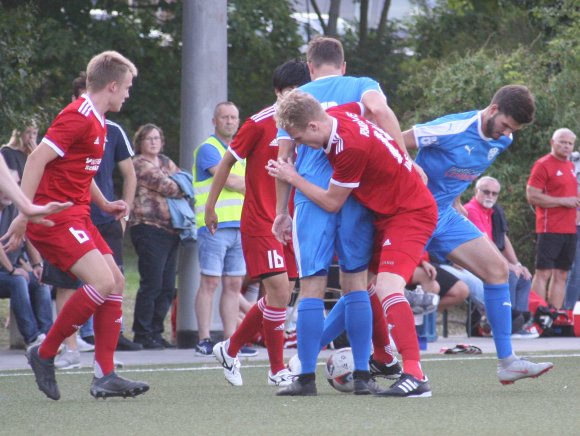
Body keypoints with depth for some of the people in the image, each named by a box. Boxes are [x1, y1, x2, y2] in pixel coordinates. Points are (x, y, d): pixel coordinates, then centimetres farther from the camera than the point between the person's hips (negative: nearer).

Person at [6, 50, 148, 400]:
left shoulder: (96, 122, 16)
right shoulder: (79, 116, -15)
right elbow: (38, 159, -21)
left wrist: (105, 204, 21)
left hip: (77, 215, 11)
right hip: (54, 216, -11)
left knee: (116, 282, 6)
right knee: (103, 281, -20)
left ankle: (105, 376, 7)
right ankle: (45, 354, -6)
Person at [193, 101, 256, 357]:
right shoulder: (208, 149, -4)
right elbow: (229, 180, -14)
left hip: (239, 228, 7)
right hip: (214, 227, -7)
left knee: (233, 285, 5)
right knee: (210, 283, -8)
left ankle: (231, 340, 7)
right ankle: (204, 341, -7)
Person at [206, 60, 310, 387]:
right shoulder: (260, 123, -11)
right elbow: (228, 161, -1)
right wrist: (211, 206, 3)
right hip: (260, 222, -6)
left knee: (280, 295, 7)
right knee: (280, 288, -16)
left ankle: (230, 349, 27)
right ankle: (278, 369, -5)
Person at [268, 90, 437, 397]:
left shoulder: (350, 147, -28)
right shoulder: (338, 115, -3)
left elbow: (332, 203, -16)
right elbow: (373, 103, 21)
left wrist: (292, 178, -3)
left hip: (411, 213, -11)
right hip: (385, 211, 11)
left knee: (387, 287, -25)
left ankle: (415, 376, -32)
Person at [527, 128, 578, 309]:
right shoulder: (543, 165, -7)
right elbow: (532, 196, -14)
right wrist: (564, 201, -16)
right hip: (550, 229, -8)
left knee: (561, 275, 6)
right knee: (543, 273, -10)